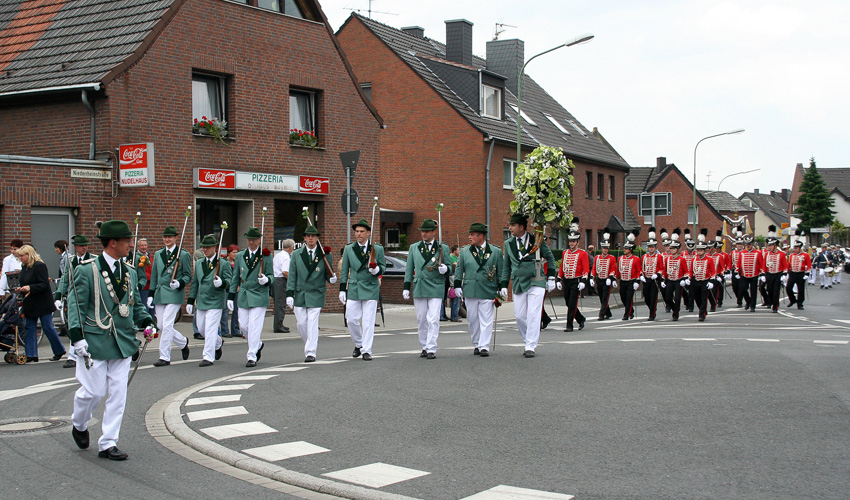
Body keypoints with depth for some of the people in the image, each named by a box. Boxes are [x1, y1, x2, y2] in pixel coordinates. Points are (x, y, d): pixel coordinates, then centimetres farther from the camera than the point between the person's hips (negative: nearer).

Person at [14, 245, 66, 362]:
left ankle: (59, 351, 14)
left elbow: (44, 285, -19)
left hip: (42, 303, -8)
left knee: (47, 328, -2)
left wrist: (30, 288, -28)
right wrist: (20, 289, 0)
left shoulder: (39, 266, -15)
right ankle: (31, 355, 9)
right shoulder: (24, 267, 10)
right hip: (30, 304, 8)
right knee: (30, 328, 5)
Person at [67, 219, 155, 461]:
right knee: (93, 391, 0)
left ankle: (108, 444, 11)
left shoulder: (130, 272, 12)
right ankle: (79, 425, 32)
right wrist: (77, 337, -17)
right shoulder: (86, 270, -6)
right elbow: (76, 305, -8)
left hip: (122, 342, 5)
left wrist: (146, 322, 1)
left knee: (118, 395, 2)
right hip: (95, 342, -5)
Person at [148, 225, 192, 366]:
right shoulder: (158, 254, 15)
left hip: (174, 294, -6)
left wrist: (179, 283, -20)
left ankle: (165, 357, -4)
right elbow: (154, 276, 17)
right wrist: (151, 295, 12)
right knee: (161, 326, 6)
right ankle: (183, 342, 30)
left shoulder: (183, 255, -1)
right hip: (159, 294, 6)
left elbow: (188, 276, 0)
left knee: (167, 325, -11)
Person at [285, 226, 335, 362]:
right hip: (299, 294, 2)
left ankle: (311, 352, -4)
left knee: (312, 324, -8)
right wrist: (289, 294, -4)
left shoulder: (325, 255, 3)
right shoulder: (296, 254, 7)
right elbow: (292, 276, 4)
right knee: (301, 323, 4)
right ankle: (311, 345, 27)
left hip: (316, 294, -2)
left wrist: (332, 279, -14)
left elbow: (328, 274, 10)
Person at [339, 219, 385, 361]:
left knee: (368, 321, -4)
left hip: (371, 289, -2)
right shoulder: (348, 249, 8)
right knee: (352, 319, 1)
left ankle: (366, 351, 2)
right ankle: (359, 344, 24)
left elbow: (383, 267, 10)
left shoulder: (377, 249, 3)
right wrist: (342, 289, 5)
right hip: (353, 289, 2)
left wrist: (377, 269, -14)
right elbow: (344, 271, 9)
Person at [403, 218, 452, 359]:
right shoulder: (414, 247, 11)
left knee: (433, 320, -9)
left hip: (436, 288, -3)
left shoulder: (443, 248, 4)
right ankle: (424, 347, 18)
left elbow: (449, 267, 8)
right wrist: (406, 288, 7)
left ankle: (431, 349, -8)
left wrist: (445, 269, -16)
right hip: (419, 288, 3)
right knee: (421, 320, 8)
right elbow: (409, 269, 12)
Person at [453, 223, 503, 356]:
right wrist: (457, 285, 5)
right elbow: (459, 270, 13)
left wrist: (502, 288, 3)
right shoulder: (464, 251, 10)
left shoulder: (496, 252, 5)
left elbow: (501, 271, 8)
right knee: (472, 319, 6)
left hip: (488, 292, -2)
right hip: (470, 291, 2)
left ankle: (484, 347, -4)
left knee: (486, 320, -5)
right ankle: (476, 344, 19)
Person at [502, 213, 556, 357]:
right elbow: (507, 266, 15)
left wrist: (551, 278, 2)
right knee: (519, 316, 2)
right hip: (518, 284, 4)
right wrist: (504, 286, 9)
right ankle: (528, 342, 21)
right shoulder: (508, 244, 7)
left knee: (533, 315, -8)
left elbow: (549, 258, 8)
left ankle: (531, 347, -3)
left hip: (536, 282, -3)